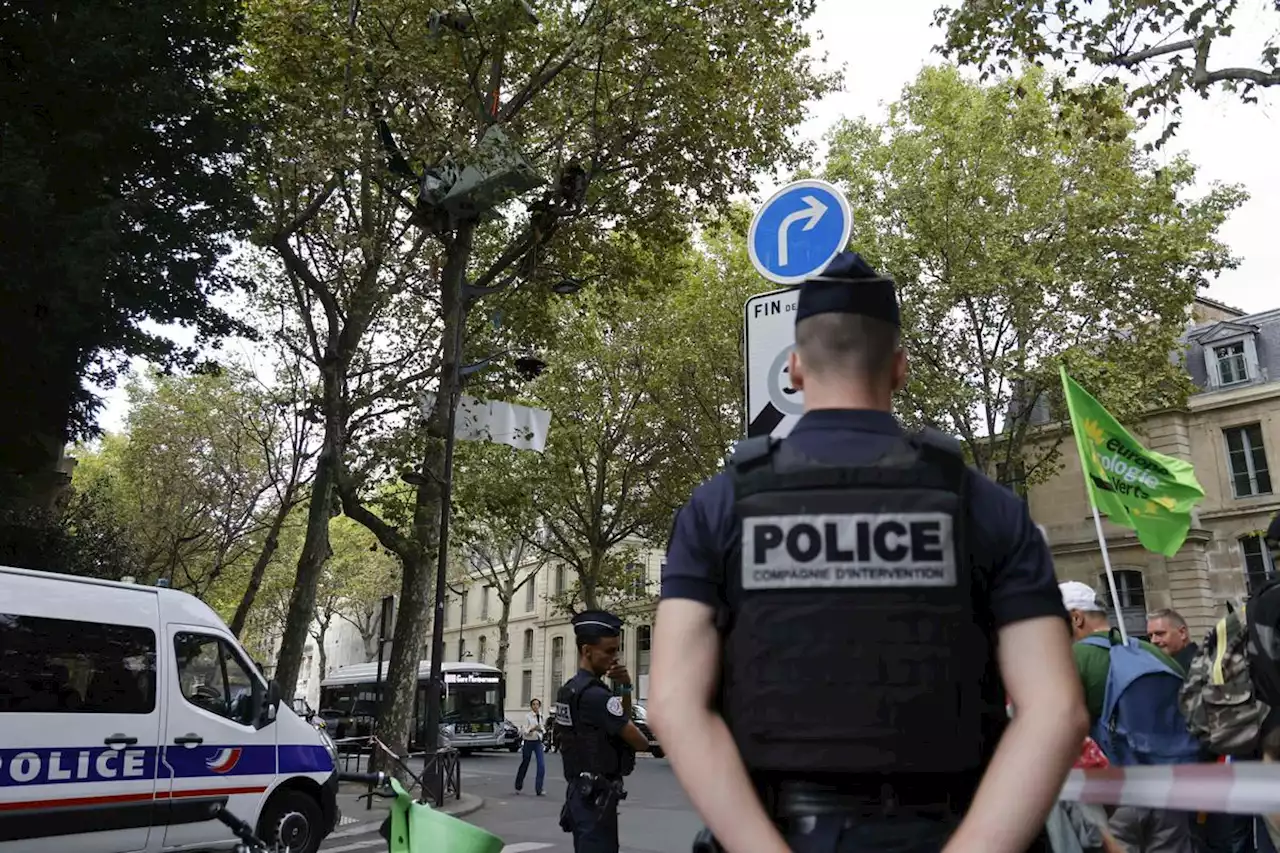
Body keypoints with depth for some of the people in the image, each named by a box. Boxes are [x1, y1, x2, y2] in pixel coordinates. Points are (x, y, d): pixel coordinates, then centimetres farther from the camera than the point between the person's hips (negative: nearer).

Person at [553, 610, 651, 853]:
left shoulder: (571, 689, 11)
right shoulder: (594, 694, -21)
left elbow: (622, 722, 18)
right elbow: (638, 741, -16)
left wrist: (625, 688, 2)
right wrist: (643, 740, 7)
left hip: (581, 791, 10)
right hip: (596, 795, -10)